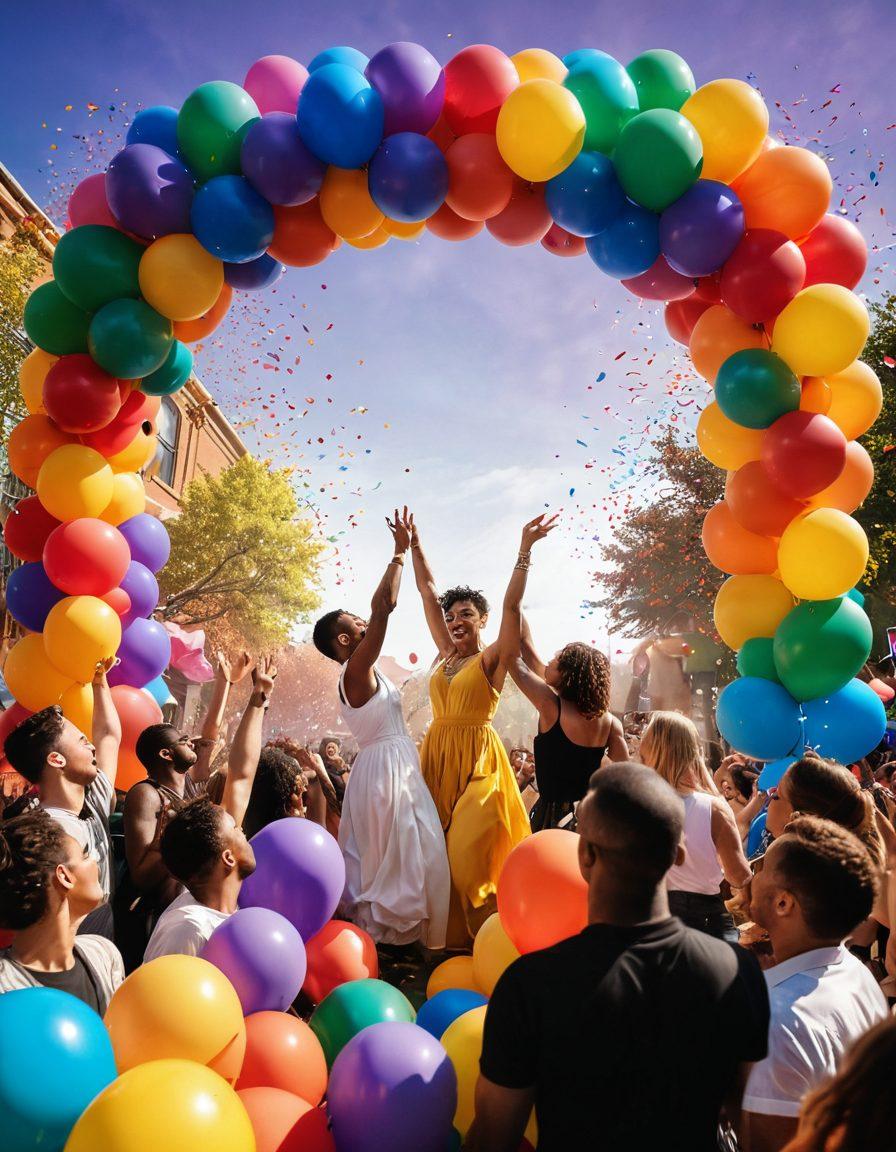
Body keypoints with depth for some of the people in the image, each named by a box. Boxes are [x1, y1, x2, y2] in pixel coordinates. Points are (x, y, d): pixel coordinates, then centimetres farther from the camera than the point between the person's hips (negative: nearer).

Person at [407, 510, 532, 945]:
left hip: (477, 758, -6)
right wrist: (413, 544, 14)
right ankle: (450, 934, 20)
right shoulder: (447, 654, 12)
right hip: (437, 755, 6)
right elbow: (427, 590, 13)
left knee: (470, 849, -10)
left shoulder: (491, 658, -1)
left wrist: (523, 553, -19)